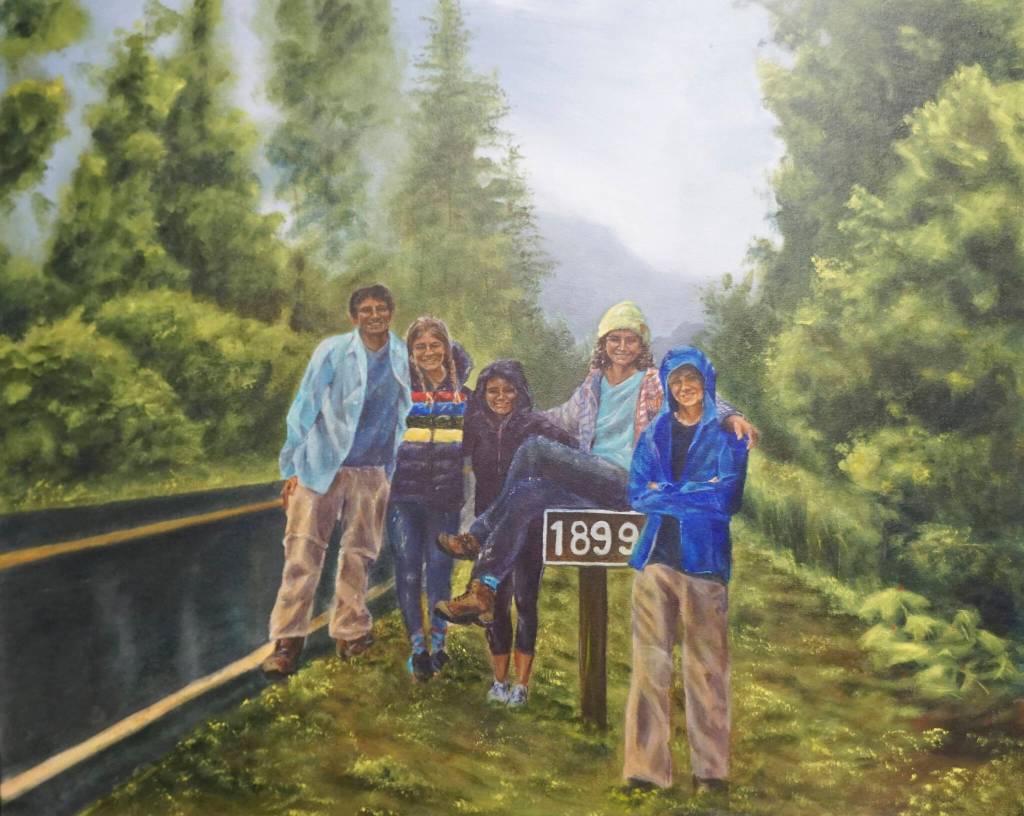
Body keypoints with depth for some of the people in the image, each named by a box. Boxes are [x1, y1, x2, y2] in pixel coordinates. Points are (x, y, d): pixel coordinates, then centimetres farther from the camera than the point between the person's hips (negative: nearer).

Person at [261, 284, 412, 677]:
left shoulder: (404, 358, 3)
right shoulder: (333, 351, -4)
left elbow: (407, 412, 13)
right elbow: (304, 409, -2)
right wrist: (291, 469, -4)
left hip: (373, 472, 3)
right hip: (322, 467, -2)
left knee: (358, 555, 9)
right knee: (303, 553, -5)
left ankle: (350, 631, 21)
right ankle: (288, 641, 1)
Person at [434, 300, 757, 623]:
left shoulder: (655, 384, 5)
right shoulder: (594, 384, 22)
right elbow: (566, 417, 38)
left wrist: (731, 417, -28)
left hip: (627, 484, -6)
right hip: (589, 482, 6)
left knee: (535, 450, -22)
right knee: (524, 494, -24)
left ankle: (478, 536, -10)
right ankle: (483, 591, -24)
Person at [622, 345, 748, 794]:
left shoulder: (726, 433, 5)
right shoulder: (654, 433, 14)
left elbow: (728, 497, -7)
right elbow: (637, 494, 4)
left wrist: (665, 493, -5)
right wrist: (697, 494, -5)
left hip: (705, 559, -2)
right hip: (656, 556, 2)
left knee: (707, 667, 0)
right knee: (650, 664, 0)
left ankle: (711, 770, 11)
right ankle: (645, 768, 6)